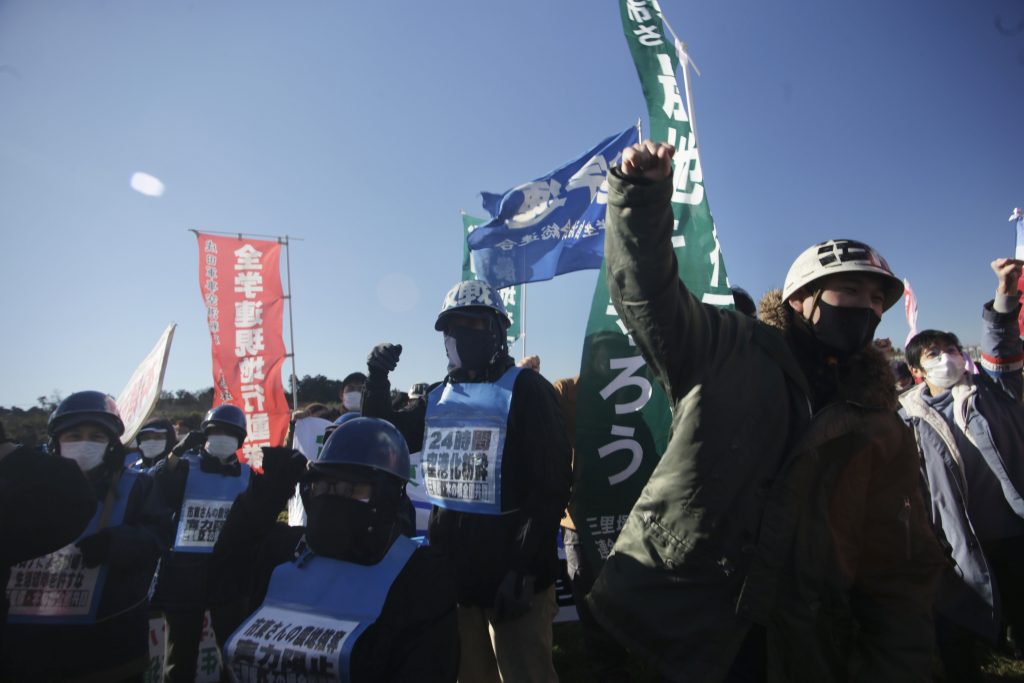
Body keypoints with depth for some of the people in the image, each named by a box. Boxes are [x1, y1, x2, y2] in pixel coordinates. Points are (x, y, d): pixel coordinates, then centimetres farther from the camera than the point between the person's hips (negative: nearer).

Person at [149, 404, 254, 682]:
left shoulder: (247, 476, 6)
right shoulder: (185, 468, 1)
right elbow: (154, 496, -19)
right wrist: (177, 453, -29)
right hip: (184, 568, -1)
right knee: (181, 649, 13)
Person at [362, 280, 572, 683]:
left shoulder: (524, 389, -11)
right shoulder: (438, 397, 8)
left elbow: (552, 485, -16)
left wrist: (523, 569, -20)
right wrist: (377, 378, 3)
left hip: (511, 575, -6)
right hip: (453, 573, 6)